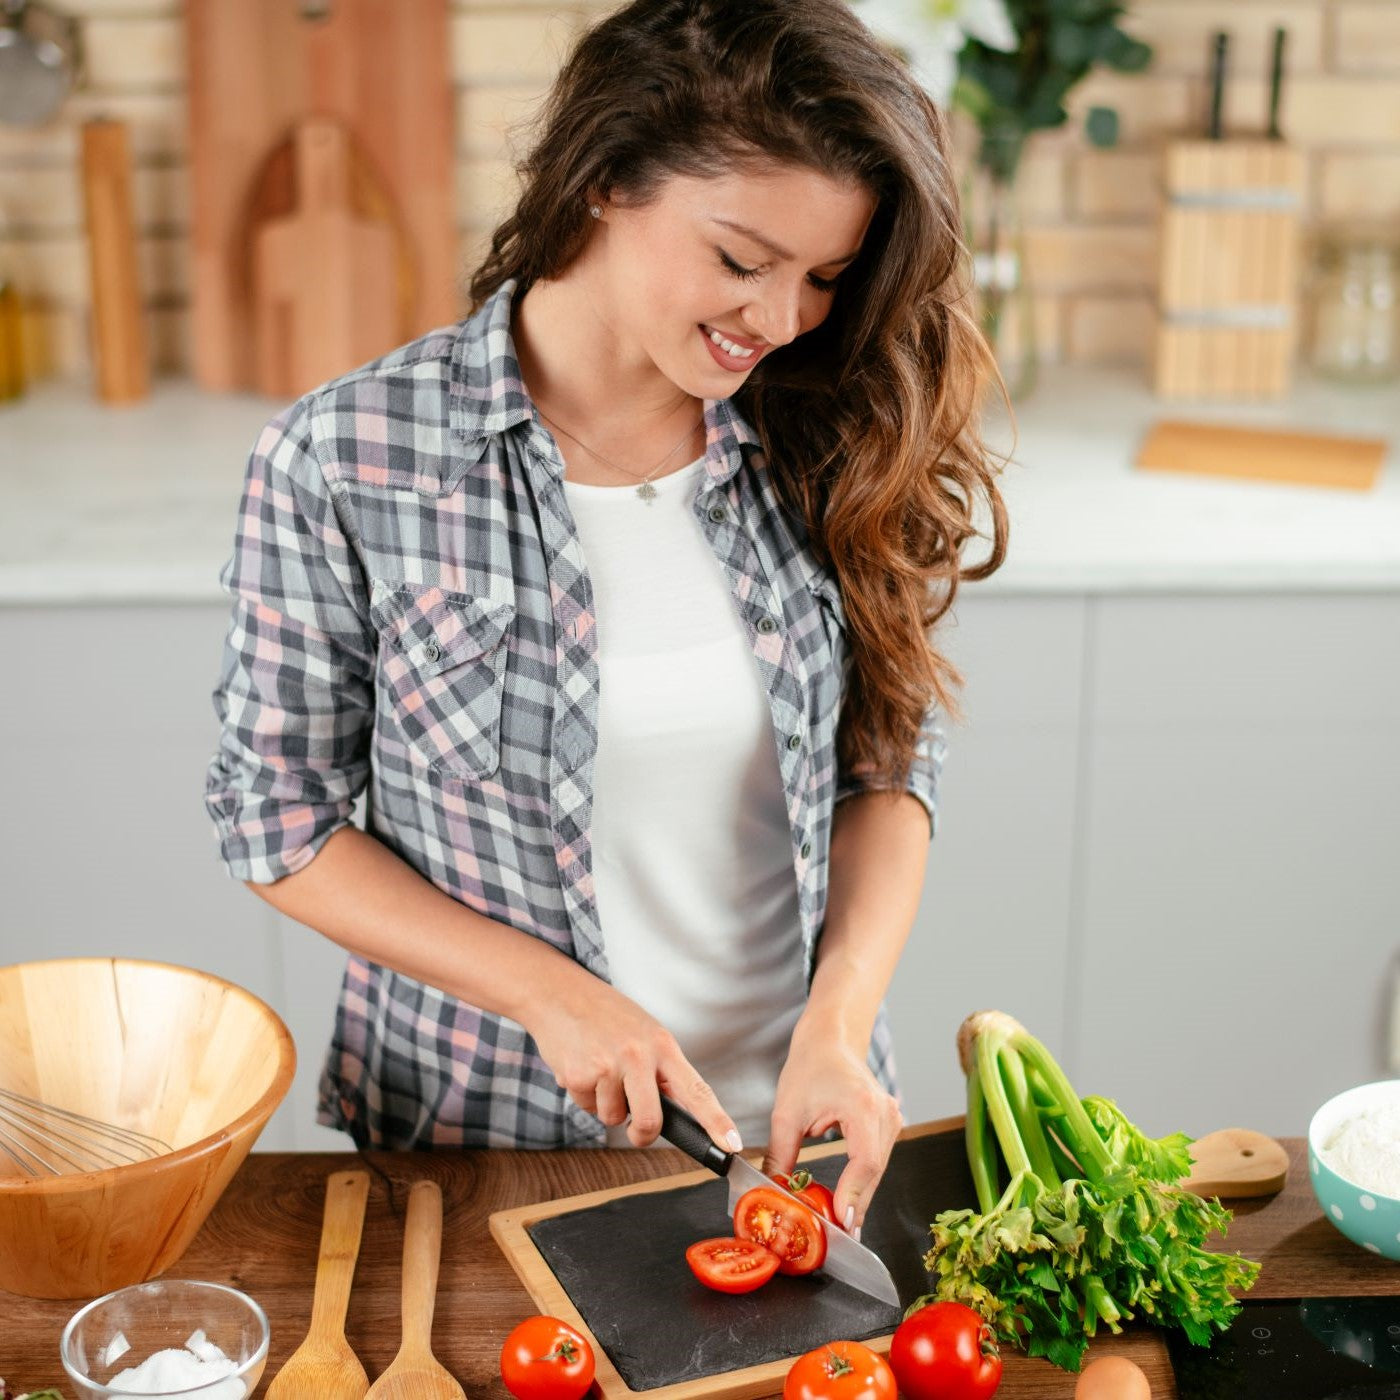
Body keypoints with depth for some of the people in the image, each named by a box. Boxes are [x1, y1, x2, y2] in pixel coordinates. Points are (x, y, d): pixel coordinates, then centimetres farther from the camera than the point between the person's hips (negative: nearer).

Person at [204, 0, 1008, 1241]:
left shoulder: (815, 445, -7)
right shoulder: (344, 462, -16)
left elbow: (889, 763, -1)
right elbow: (279, 817, -9)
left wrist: (839, 1022, -15)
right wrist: (555, 995, -16)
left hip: (795, 1114, 3)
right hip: (491, 1130, -2)